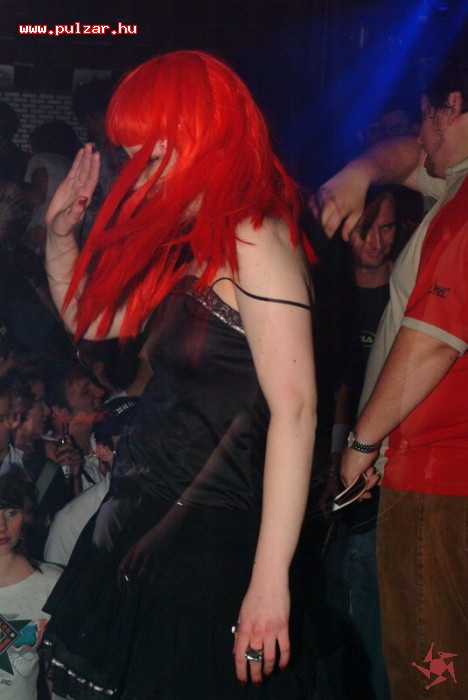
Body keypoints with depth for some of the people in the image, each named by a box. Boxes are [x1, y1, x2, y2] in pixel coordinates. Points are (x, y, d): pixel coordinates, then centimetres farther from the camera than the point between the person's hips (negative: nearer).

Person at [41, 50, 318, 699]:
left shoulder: (255, 242, -15)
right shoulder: (191, 244, 13)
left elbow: (295, 408, -24)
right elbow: (91, 320, 28)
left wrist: (270, 580, -29)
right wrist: (60, 233, 14)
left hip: (214, 544, -9)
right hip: (146, 528, 9)